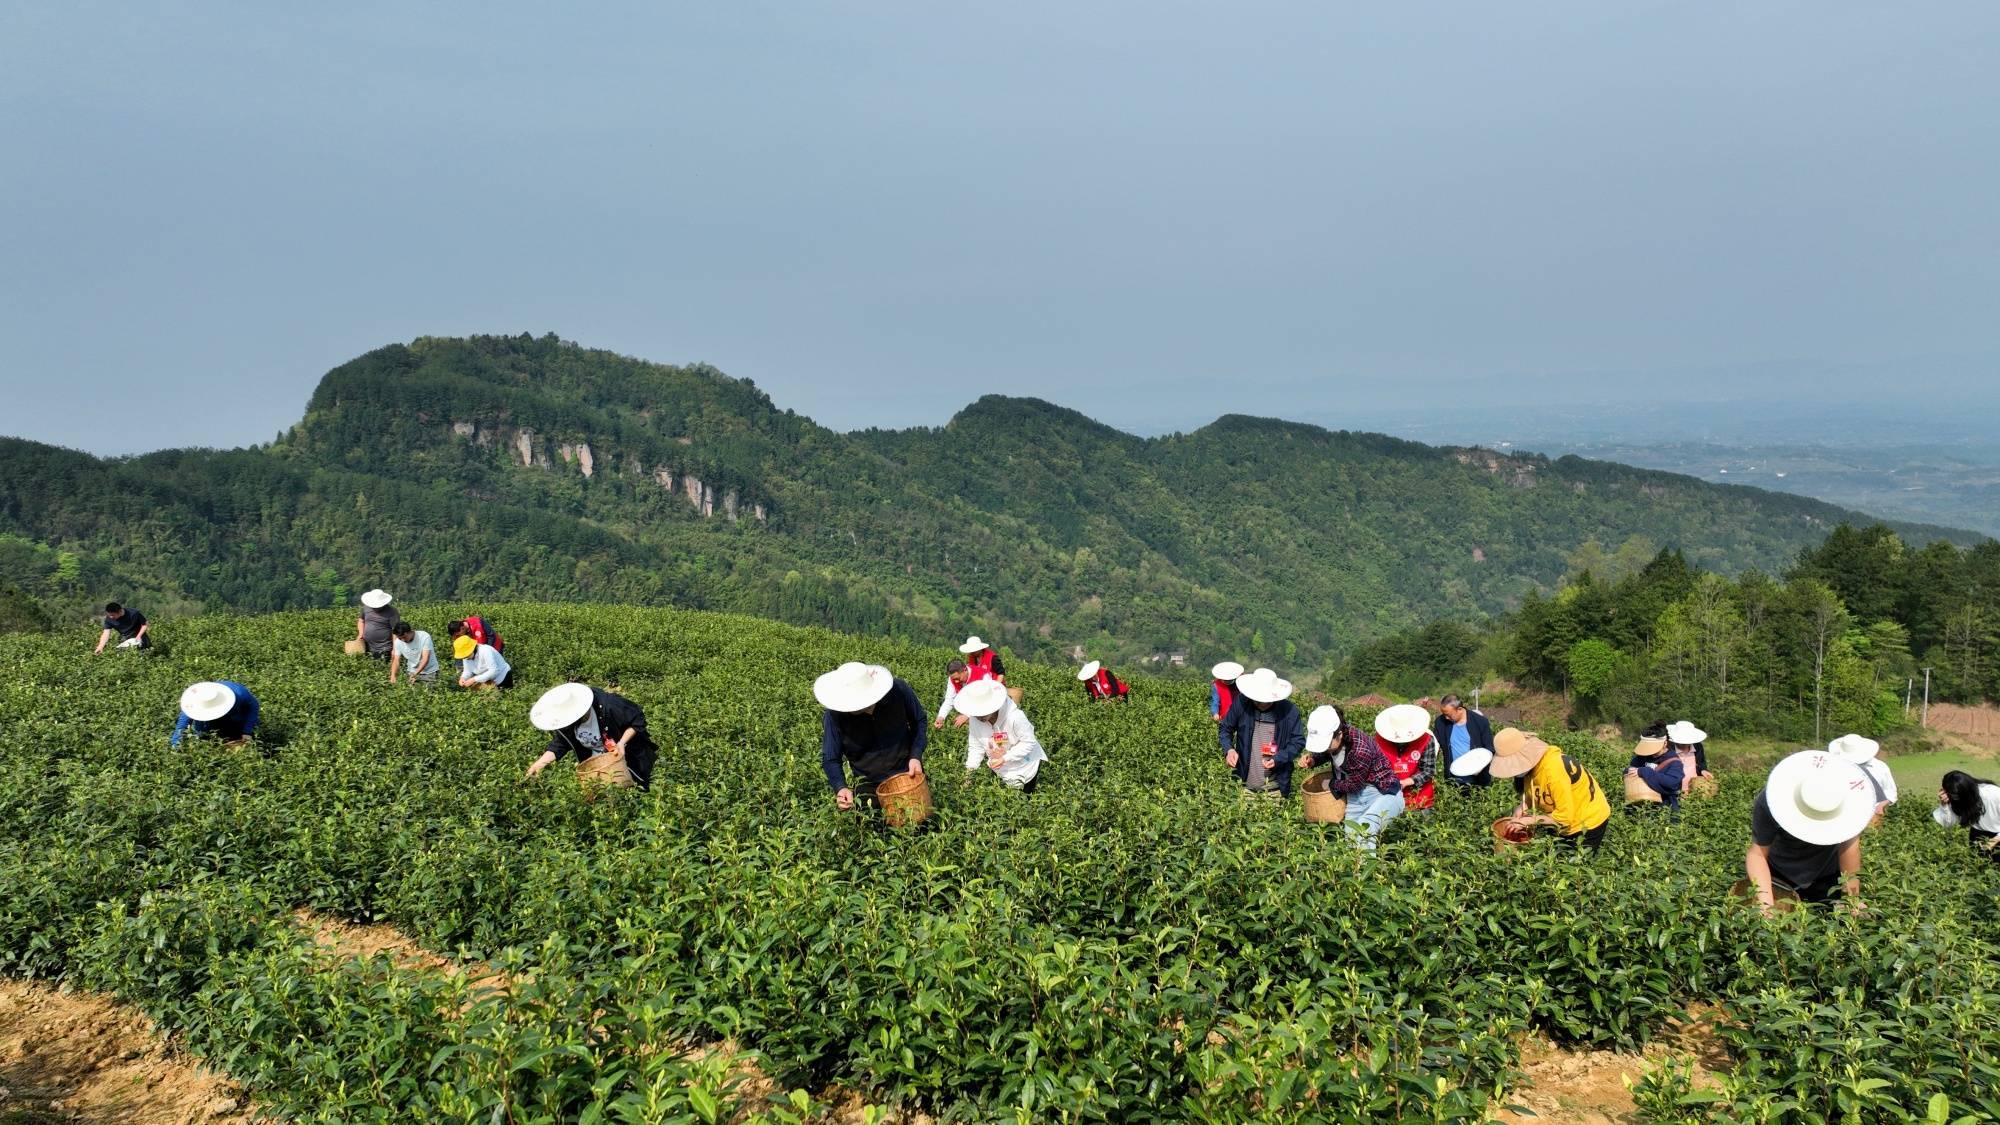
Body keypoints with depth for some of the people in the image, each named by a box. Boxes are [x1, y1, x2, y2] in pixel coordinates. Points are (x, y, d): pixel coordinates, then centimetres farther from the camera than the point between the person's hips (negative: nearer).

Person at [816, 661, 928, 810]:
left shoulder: (899, 690, -21)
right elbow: (830, 759, -12)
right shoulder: (835, 715, -23)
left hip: (908, 775, 1)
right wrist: (840, 787, -30)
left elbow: (918, 721, -1)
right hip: (868, 786, -1)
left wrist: (916, 756, -13)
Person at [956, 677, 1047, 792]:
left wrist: (1005, 759, -31)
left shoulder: (1015, 717, -34)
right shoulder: (975, 719, -19)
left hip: (1025, 769, -4)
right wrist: (970, 769, -19)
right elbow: (976, 747, -8)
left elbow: (1028, 743, -25)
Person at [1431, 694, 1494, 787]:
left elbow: (1490, 749, -4)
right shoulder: (1441, 722, -4)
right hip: (1454, 779, 2)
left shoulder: (1480, 721, -10)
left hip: (1478, 779, -2)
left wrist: (1481, 764, -22)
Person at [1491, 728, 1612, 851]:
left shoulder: (1553, 770, -35)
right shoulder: (1529, 763, -11)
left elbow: (1565, 817, -29)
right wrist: (1522, 807, -18)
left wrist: (1531, 820, -22)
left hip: (1588, 825, -7)